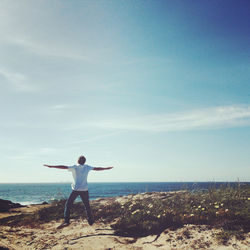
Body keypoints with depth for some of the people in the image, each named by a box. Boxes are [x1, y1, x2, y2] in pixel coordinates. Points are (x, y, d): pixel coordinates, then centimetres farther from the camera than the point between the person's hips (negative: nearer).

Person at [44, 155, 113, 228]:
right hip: (84, 190, 3)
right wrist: (106, 168, 27)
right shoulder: (87, 167, 6)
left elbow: (63, 167, -12)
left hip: (76, 189, -3)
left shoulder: (74, 167, -2)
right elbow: (97, 169, 14)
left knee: (68, 204, 2)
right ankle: (90, 221, 21)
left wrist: (51, 166, -13)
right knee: (87, 206, 15)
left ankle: (66, 221, -10)